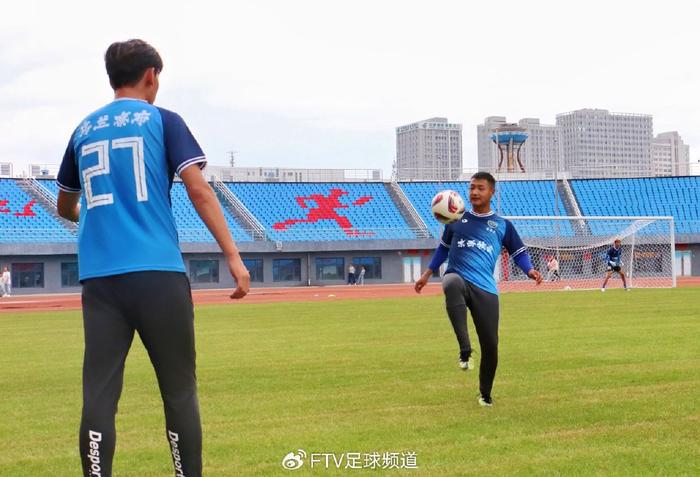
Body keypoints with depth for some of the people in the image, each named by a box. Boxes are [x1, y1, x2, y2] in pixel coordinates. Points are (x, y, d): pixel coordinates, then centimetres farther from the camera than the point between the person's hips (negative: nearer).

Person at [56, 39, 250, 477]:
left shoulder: (84, 129, 18)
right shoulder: (163, 121, 5)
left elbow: (66, 207, 30)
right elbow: (198, 190, -7)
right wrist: (233, 256, -8)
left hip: (98, 277, 4)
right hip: (157, 274, -3)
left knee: (99, 395, 2)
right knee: (179, 391, 5)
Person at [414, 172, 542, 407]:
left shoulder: (503, 225, 12)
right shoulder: (457, 219, 15)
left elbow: (519, 252, 16)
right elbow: (443, 248, 27)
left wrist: (530, 270, -4)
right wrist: (428, 274, 23)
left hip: (485, 289, 1)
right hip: (458, 276, -1)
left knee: (490, 345, -4)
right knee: (452, 284, -42)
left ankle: (485, 394, 23)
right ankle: (465, 351, -44)